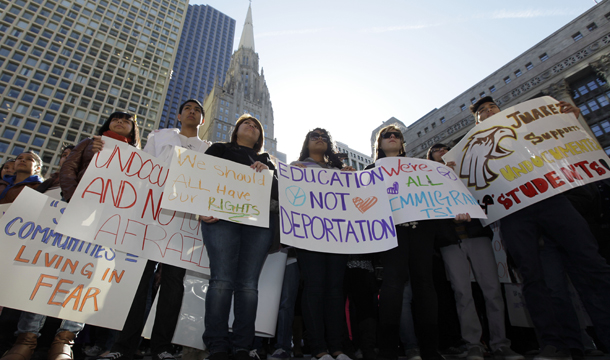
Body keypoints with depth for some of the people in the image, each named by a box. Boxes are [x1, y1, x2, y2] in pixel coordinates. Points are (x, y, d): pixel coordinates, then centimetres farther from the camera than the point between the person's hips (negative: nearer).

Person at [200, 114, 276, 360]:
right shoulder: (219, 149, 23)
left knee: (249, 284, -6)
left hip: (258, 221, 2)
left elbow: (279, 192, 16)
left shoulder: (266, 160, 28)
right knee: (222, 281, -12)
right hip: (221, 216, -2)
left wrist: (268, 174, -4)